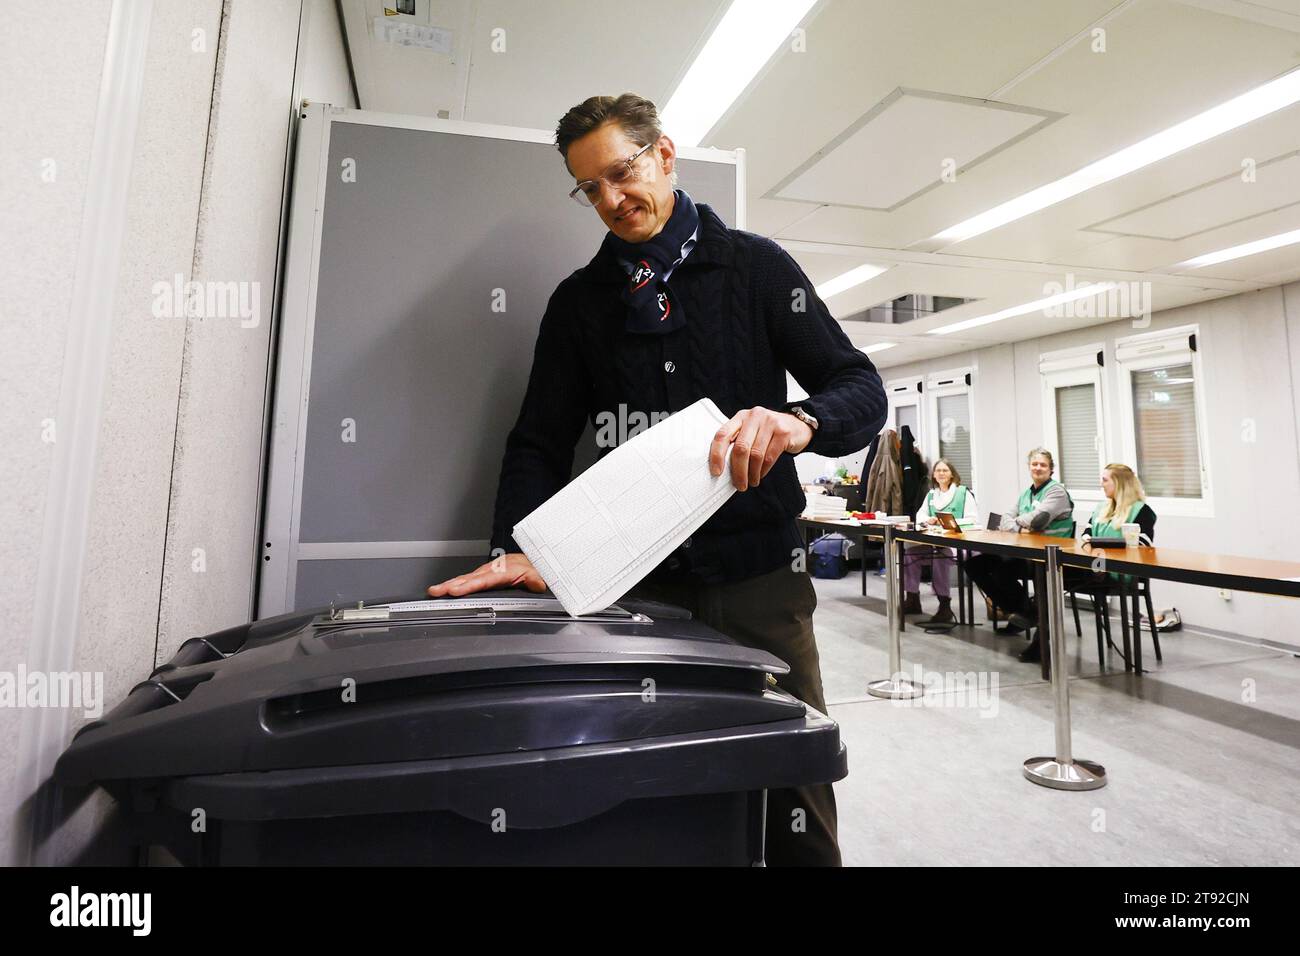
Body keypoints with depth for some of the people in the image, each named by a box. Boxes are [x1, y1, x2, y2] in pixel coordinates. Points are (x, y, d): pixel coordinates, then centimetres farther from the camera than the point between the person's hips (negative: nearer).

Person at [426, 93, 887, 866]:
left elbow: (863, 392, -1)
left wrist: (797, 421, -25)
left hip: (759, 576, -1)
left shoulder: (755, 267, 4)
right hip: (640, 582, 2)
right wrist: (518, 547, -11)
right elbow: (542, 441, 6)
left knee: (793, 798, 5)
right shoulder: (578, 302, 11)